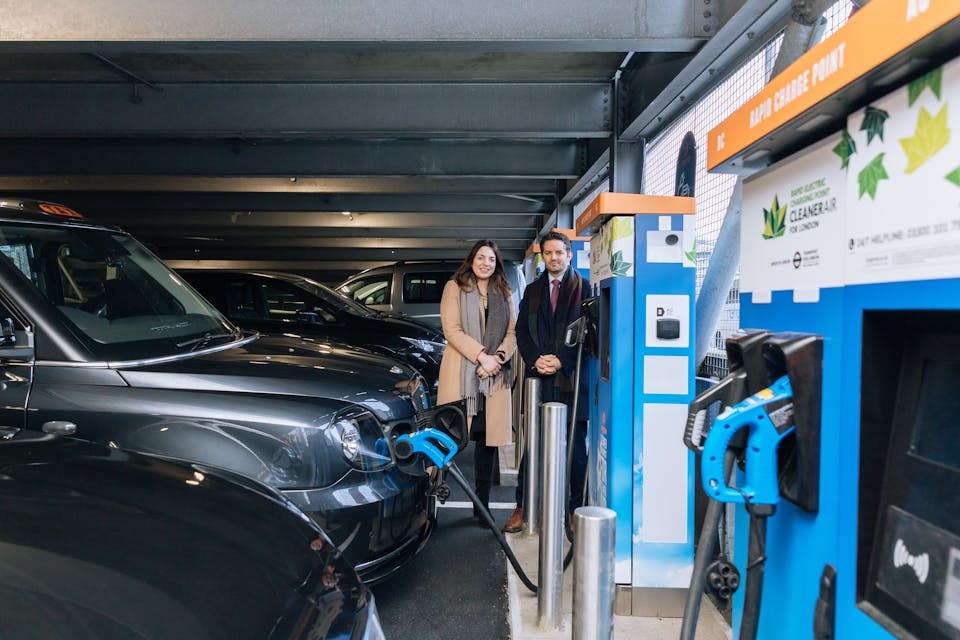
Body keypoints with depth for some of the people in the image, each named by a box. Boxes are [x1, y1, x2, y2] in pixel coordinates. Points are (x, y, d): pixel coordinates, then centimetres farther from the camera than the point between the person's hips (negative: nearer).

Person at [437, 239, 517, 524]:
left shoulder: (503, 293, 18)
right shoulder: (454, 287, 5)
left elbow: (511, 333, 12)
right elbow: (452, 330, -5)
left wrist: (498, 356, -8)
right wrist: (482, 356, -13)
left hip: (494, 375, 4)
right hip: (461, 372, -4)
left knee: (488, 438, 4)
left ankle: (482, 504, 13)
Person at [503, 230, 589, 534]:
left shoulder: (584, 289, 3)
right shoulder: (533, 291, 16)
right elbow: (521, 331, 11)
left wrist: (562, 361, -13)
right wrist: (535, 360, -6)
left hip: (572, 380, -3)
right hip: (539, 378, 3)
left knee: (575, 448, 5)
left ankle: (576, 510, 16)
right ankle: (522, 508, 15)